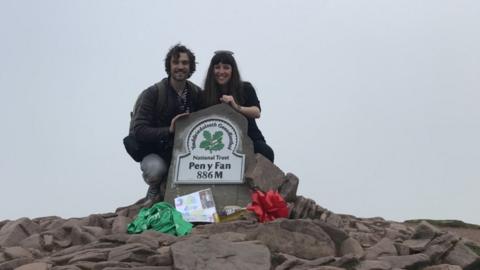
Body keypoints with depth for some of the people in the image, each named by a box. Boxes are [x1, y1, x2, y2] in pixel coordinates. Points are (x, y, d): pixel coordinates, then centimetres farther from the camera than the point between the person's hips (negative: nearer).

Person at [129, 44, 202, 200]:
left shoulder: (197, 93, 0)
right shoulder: (152, 94, -13)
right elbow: (138, 130, -19)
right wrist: (169, 130, -31)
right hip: (154, 153, -4)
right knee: (156, 168, -36)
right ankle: (155, 190, 4)